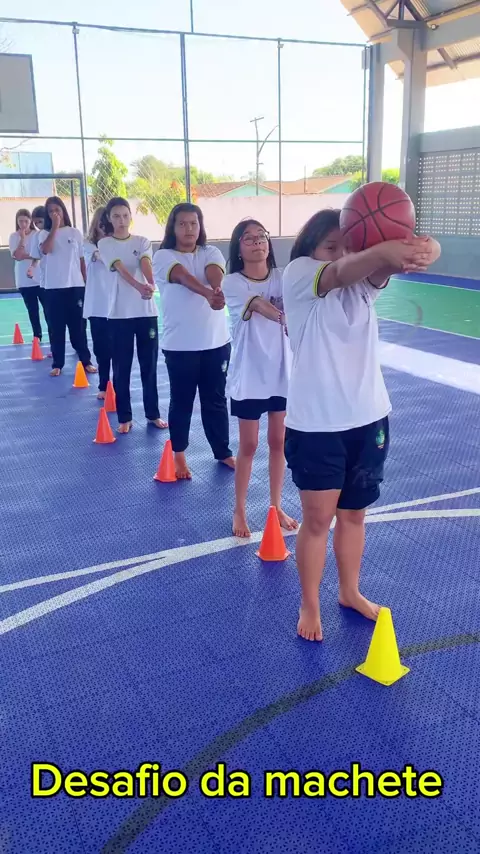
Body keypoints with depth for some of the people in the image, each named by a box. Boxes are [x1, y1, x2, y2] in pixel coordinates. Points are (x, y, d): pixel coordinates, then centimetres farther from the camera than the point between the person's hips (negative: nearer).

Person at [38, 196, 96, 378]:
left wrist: (86, 283, 7)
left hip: (75, 285, 1)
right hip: (53, 287, 0)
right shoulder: (45, 234, 3)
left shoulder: (75, 233, 6)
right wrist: (55, 227, -17)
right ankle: (57, 364, 10)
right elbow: (45, 250, -19)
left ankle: (86, 361, 14)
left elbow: (82, 260, 9)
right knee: (56, 327, 3)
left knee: (78, 325, 6)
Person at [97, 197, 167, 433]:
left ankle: (153, 414, 20)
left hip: (146, 311, 2)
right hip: (120, 313, -2)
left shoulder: (142, 242, 6)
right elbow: (120, 269, -17)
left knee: (149, 365, 8)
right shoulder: (105, 244, 0)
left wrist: (151, 284, -36)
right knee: (121, 367, 3)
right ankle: (125, 417, 14)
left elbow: (146, 265, -14)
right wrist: (139, 286, -36)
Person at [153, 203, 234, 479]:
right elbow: (183, 277, -23)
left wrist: (218, 290, -41)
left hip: (216, 341, 3)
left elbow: (215, 273, -17)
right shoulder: (163, 256, -2)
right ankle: (178, 456, 22)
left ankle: (223, 451, 28)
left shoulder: (210, 252, 7)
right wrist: (208, 293, -43)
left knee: (216, 400, 13)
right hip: (179, 344, -2)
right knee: (182, 402, 8)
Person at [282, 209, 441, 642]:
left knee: (354, 513, 17)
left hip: (369, 417, 5)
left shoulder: (364, 280, 3)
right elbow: (338, 272, -33)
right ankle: (310, 606, 25)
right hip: (315, 424, -4)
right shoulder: (298, 274, -9)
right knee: (318, 518, 5)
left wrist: (422, 249, -44)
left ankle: (350, 592, 38)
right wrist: (382, 250, -54)